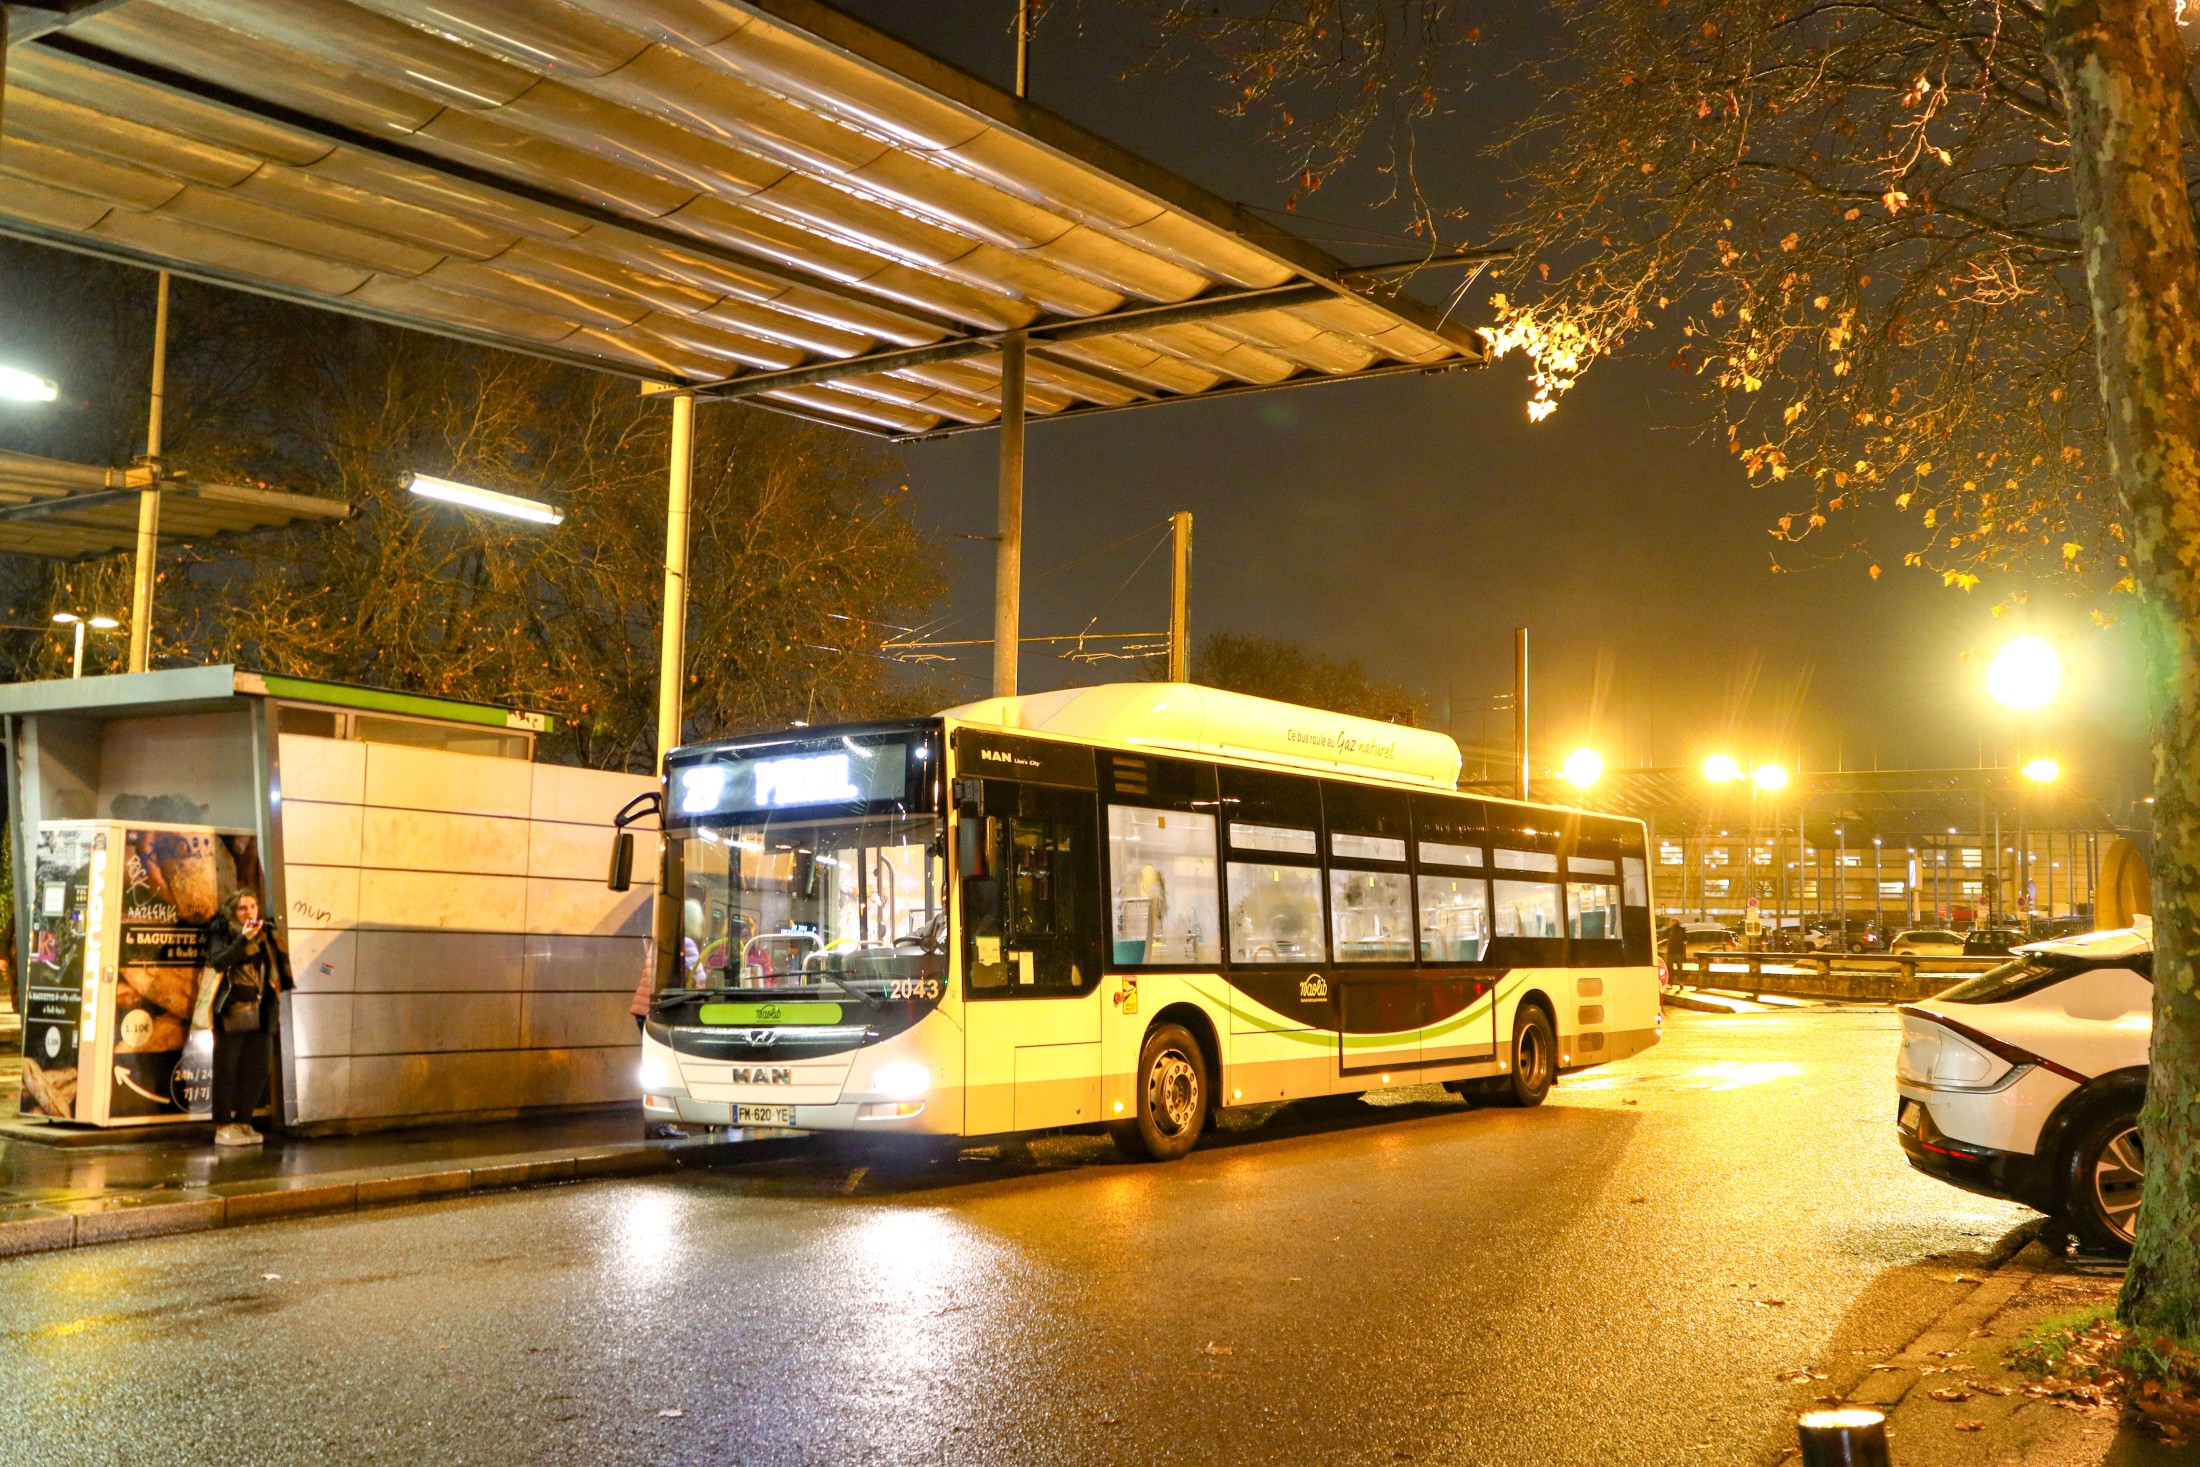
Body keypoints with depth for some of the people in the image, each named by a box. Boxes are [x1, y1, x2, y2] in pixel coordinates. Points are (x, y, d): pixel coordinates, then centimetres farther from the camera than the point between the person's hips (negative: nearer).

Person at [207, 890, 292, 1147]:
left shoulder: (265, 933, 11)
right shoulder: (222, 933, -2)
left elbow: (278, 964, 14)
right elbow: (218, 962, -18)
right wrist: (243, 938, -20)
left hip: (258, 1013, 5)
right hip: (230, 1013, -5)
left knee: (256, 1070, 5)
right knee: (226, 1069, -3)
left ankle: (243, 1123, 15)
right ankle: (223, 1127, 2)